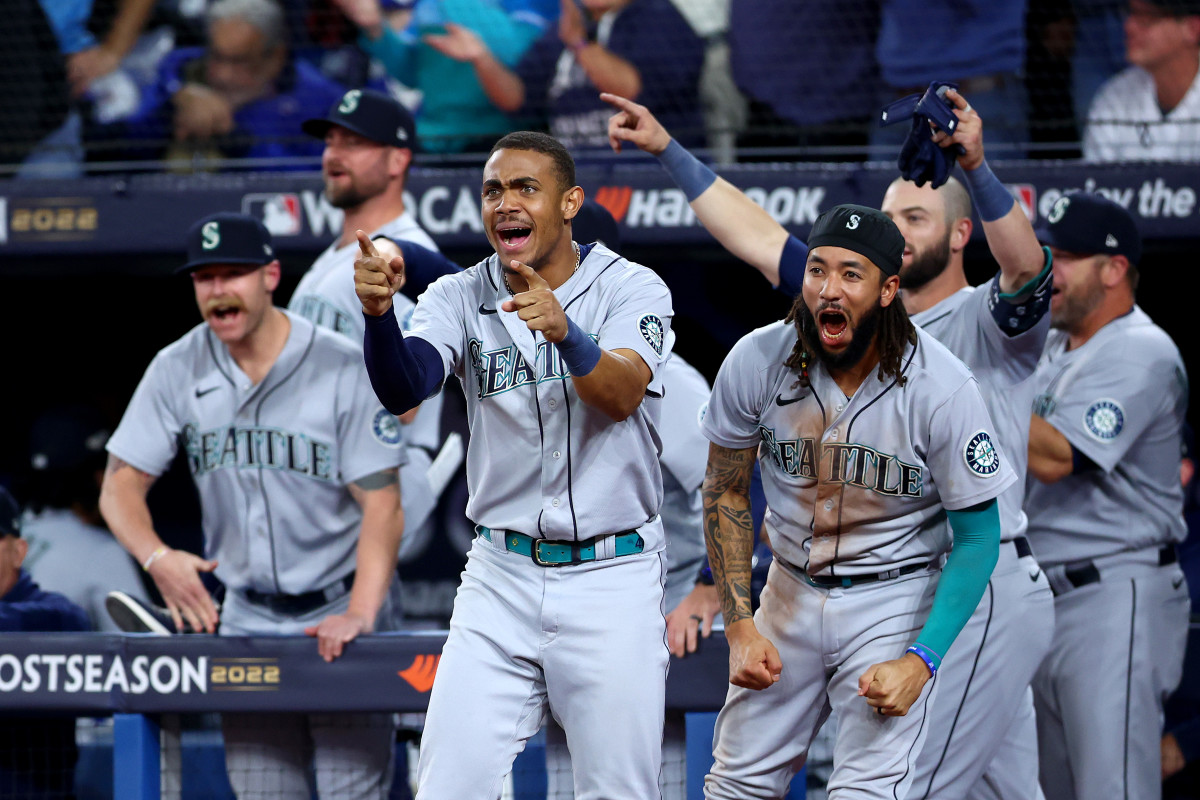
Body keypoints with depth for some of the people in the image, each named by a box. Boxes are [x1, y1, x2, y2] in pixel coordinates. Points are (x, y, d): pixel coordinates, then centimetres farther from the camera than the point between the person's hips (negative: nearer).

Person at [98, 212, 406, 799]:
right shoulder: (178, 371, 0)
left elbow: (381, 503, -15)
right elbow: (121, 483, 0)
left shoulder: (344, 370, -11)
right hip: (248, 619, 4)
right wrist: (156, 557, -22)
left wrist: (360, 613, -29)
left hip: (339, 613, -4)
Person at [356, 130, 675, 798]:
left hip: (613, 581, -2)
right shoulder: (461, 299, 2)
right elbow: (403, 389, -17)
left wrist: (564, 331, -44)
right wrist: (379, 312, -38)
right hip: (502, 577, 2)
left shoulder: (631, 290, -5)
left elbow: (621, 396, -23)